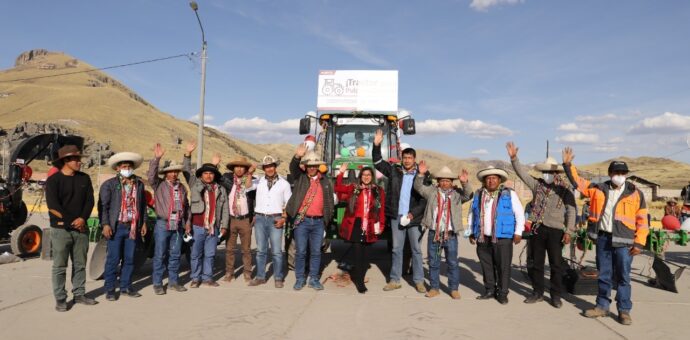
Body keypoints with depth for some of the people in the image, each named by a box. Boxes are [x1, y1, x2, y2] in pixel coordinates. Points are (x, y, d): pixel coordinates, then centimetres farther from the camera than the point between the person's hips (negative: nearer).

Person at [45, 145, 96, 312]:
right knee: (59, 266, 2)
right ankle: (60, 299, 9)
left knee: (80, 264, 10)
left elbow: (90, 201, 5)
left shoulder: (84, 178, 8)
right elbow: (53, 206, -12)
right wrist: (71, 222, -11)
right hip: (61, 229, -4)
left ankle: (79, 294, 20)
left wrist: (82, 218, -11)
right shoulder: (53, 180, -5)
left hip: (81, 229, 4)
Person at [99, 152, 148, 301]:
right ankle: (110, 289, 13)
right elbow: (103, 206, -4)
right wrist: (105, 224, -12)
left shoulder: (139, 184, 11)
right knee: (113, 259, 1)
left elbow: (142, 205, 16)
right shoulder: (109, 184, -1)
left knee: (129, 259, 10)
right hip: (116, 227, -4)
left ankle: (126, 287, 22)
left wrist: (143, 223, 12)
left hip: (133, 227, 4)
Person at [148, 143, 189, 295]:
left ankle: (173, 282, 20)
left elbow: (186, 206, 20)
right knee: (160, 255, 1)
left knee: (175, 255, 10)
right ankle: (157, 284, 10)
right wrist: (156, 158, -29)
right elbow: (151, 175, -20)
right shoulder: (159, 184, 0)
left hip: (178, 226, 5)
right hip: (162, 224, -4)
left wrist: (187, 222, 15)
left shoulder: (181, 187, 14)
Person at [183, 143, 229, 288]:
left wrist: (224, 225, 4)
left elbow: (225, 209, 9)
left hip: (213, 227, 2)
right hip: (197, 227, -2)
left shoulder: (221, 190, 10)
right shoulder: (195, 184, 6)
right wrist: (188, 154, -15)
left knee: (210, 254, 10)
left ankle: (207, 277, 21)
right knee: (196, 254, 7)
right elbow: (186, 171, -4)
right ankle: (195, 278, 19)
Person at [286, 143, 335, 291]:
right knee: (300, 252, 3)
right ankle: (299, 279, 16)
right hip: (301, 221, -2)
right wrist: (297, 156, -35)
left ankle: (314, 279, 18)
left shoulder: (325, 181, 11)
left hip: (319, 222, 2)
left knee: (316, 252, 8)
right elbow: (293, 167, -16)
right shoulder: (300, 177, 4)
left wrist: (327, 218, 8)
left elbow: (330, 200, 14)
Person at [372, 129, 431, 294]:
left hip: (414, 218, -2)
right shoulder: (394, 170, 5)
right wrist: (377, 145, -9)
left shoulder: (423, 175, -2)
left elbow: (426, 198, -4)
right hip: (396, 216, 2)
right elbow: (377, 162, 6)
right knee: (396, 249, 9)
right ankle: (395, 280, 17)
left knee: (416, 249, 6)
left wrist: (413, 214, -12)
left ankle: (419, 281, 15)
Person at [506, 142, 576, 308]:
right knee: (535, 263, 10)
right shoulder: (537, 184, 7)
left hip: (555, 231, -4)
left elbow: (571, 210, -6)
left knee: (556, 264, 5)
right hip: (537, 229, 4)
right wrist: (513, 158, -10)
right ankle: (537, 293, 23)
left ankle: (556, 295, 19)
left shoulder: (564, 188, -3)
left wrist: (568, 231, -12)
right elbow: (522, 173, 3)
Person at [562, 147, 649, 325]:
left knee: (623, 277, 2)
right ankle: (602, 306, 22)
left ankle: (624, 311, 12)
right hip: (602, 238, 3)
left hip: (623, 241, -3)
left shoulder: (635, 194, 1)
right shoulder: (599, 189, 8)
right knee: (604, 275, 12)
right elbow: (577, 182, 12)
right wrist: (568, 165, 2)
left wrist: (639, 243, -4)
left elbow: (642, 220, 1)